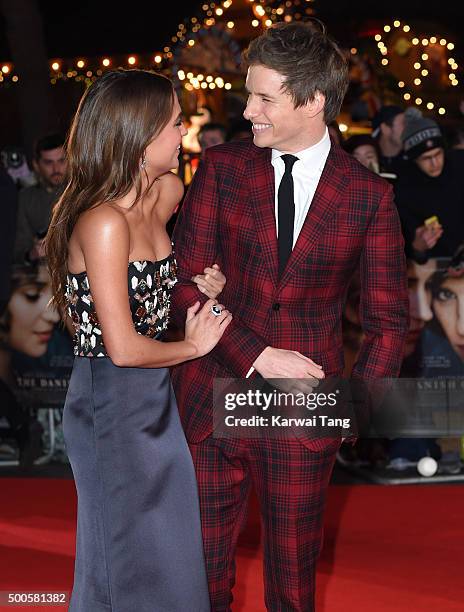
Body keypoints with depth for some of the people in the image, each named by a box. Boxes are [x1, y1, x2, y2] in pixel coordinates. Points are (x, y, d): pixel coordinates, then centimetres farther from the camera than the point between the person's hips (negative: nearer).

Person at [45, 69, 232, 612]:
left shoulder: (168, 193, -1)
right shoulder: (102, 222, -25)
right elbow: (124, 348, -24)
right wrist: (193, 346, -9)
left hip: (155, 397, 8)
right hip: (112, 404, -8)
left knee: (170, 552, 19)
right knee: (131, 563, 8)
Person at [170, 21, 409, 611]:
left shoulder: (368, 195, 0)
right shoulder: (221, 168, 1)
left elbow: (388, 320, 3)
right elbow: (185, 283, -4)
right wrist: (259, 356, -14)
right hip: (211, 402, 1)